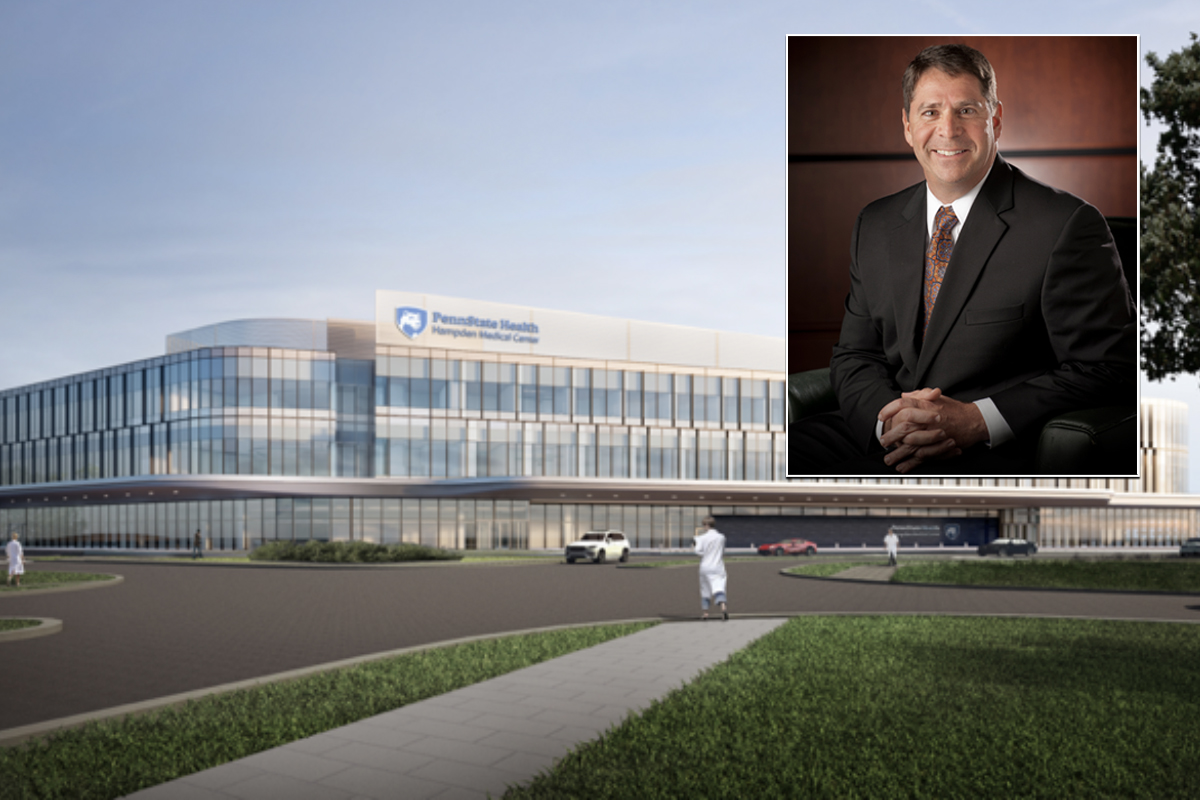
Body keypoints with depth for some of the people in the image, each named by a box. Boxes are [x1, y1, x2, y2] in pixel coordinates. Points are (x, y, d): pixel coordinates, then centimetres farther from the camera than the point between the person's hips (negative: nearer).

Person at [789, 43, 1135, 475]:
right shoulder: (875, 225, 13)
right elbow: (855, 355, 13)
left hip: (992, 453, -5)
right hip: (879, 437, 5)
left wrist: (977, 419, -19)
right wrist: (889, 417, -11)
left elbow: (1107, 371, -7)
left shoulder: (1068, 226, -5)